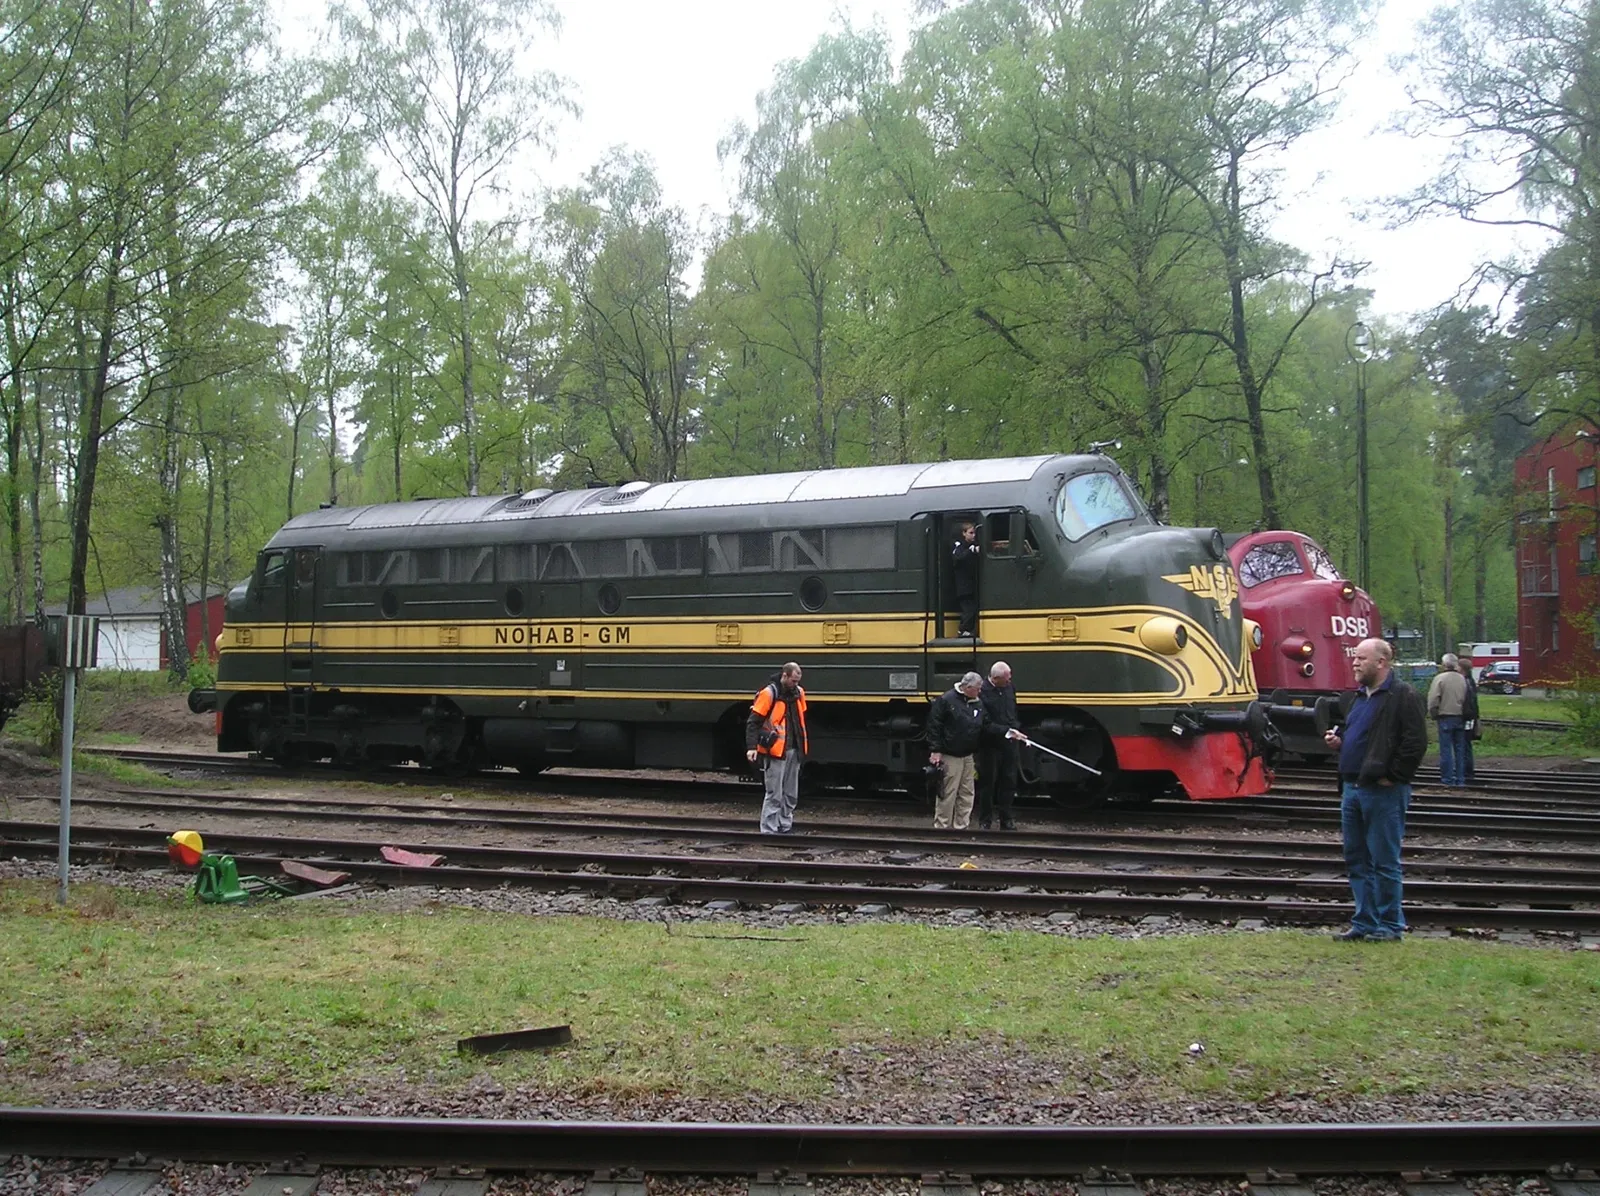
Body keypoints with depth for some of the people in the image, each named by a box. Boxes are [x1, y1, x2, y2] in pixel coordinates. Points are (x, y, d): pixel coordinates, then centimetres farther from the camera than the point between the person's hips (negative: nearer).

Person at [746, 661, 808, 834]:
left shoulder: (798, 693, 10)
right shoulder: (769, 693, -11)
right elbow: (753, 722, -12)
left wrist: (802, 745, 22)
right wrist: (752, 747, -21)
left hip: (794, 751, 7)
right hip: (775, 751, -7)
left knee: (791, 794, 12)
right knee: (774, 794, -6)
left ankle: (785, 826, 22)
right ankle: (769, 830, -1)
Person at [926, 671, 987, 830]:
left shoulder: (978, 704, 10)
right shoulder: (946, 700, -10)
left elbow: (982, 729, 15)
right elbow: (934, 725, -10)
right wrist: (935, 750, -13)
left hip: (968, 757, 7)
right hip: (950, 756, -7)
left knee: (967, 794, 9)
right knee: (947, 794, -4)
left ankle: (961, 826, 18)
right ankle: (941, 827, 4)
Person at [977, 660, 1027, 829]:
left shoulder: (1009, 687, 2)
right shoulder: (982, 692, -19)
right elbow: (986, 724, -20)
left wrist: (1018, 731, 12)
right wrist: (1008, 731, -25)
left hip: (1010, 744, 6)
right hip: (990, 746, -6)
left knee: (1009, 782, 11)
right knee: (987, 783, 6)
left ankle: (1006, 819, 23)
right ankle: (985, 821, 17)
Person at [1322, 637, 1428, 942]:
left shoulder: (1403, 697, -10)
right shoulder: (1361, 696, 17)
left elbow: (1415, 744, -16)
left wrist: (1391, 777, -16)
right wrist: (1339, 740, 10)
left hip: (1384, 792, -9)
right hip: (1353, 788, 9)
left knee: (1384, 860, -2)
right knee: (1356, 859, 12)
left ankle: (1389, 925, 7)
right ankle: (1365, 922, 19)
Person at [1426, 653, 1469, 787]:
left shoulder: (1440, 678, -10)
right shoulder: (1462, 679, 4)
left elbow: (1433, 700, -13)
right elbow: (1468, 700, 3)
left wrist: (1433, 715, -1)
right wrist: (1464, 713, 12)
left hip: (1445, 717, -4)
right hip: (1460, 717, 4)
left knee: (1446, 749, 1)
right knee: (1460, 749, 11)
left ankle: (1448, 778, 0)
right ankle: (1460, 779, 15)